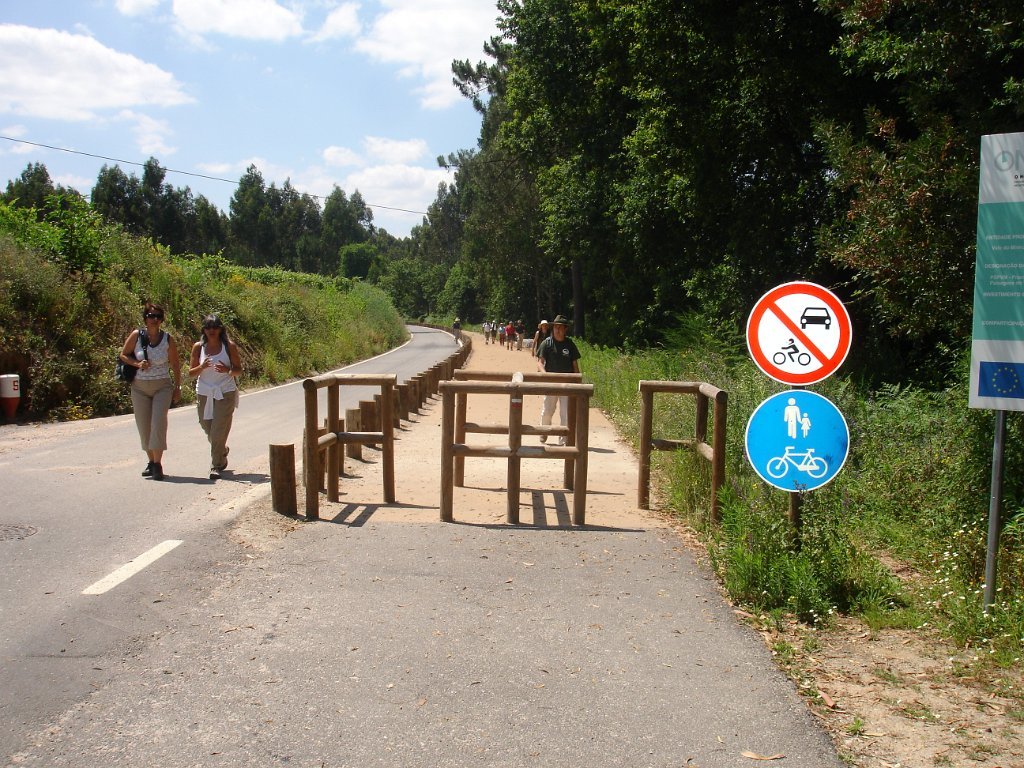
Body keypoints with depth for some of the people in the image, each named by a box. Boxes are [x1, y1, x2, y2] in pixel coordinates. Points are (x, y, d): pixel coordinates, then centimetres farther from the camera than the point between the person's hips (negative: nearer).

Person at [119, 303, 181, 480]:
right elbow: (123, 355, 6)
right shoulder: (136, 335, -3)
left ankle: (158, 464, -11)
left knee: (158, 424, -14)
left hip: (162, 387, -2)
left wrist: (177, 388, 6)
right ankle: (151, 462, 20)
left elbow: (175, 365, 5)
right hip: (139, 387, 2)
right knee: (144, 427, 6)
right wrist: (137, 364, -13)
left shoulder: (168, 339, -3)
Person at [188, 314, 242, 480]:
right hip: (204, 393, 3)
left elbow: (239, 370, 1)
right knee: (209, 429, 13)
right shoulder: (198, 347, 1)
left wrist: (227, 370, -20)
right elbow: (191, 373, 3)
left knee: (219, 431, -9)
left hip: (225, 393, -3)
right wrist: (202, 367, -17)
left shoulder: (229, 346, -3)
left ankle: (216, 466, 0)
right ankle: (223, 451, 42)